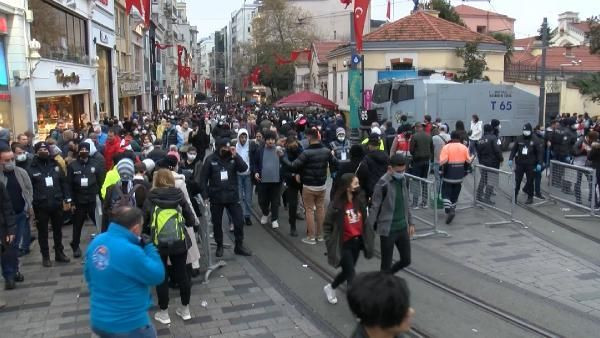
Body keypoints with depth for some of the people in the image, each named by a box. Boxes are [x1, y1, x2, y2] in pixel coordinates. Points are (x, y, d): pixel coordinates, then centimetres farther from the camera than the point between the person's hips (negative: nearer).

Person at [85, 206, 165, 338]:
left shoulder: (97, 241, -5)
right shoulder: (131, 252, -28)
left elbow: (88, 275, 10)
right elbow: (157, 276, -16)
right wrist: (149, 246, -10)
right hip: (128, 325, -6)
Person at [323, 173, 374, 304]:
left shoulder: (360, 200, -4)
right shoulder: (336, 205, -19)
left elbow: (364, 221, 9)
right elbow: (327, 225, -9)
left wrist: (369, 235, 6)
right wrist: (331, 244, -10)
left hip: (357, 242, 6)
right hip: (344, 244, -6)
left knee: (347, 271, 20)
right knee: (351, 273, -2)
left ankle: (330, 288, 46)